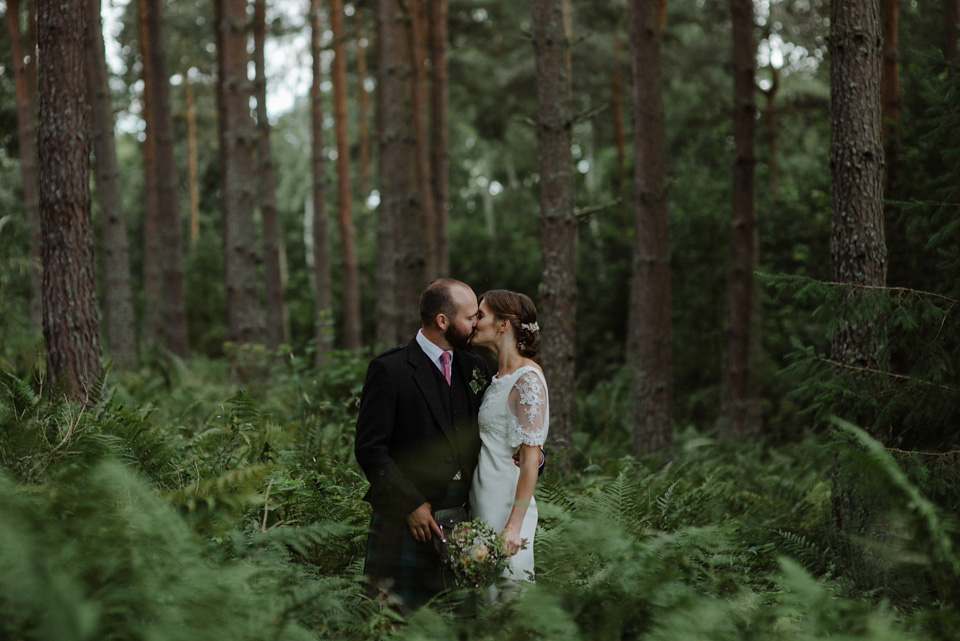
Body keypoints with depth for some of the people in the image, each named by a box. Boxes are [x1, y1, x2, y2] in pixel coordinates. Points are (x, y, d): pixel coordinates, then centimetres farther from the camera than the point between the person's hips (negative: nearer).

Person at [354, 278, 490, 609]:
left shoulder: (475, 367, 12)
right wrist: (411, 506, -13)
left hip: (461, 519, 5)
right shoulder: (389, 369, -7)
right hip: (407, 520, -5)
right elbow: (370, 448, -9)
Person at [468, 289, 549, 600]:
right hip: (484, 505, 9)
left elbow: (531, 458, -18)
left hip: (509, 506, -9)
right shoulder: (497, 378, 13)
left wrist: (514, 525, -22)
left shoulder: (528, 379, -14)